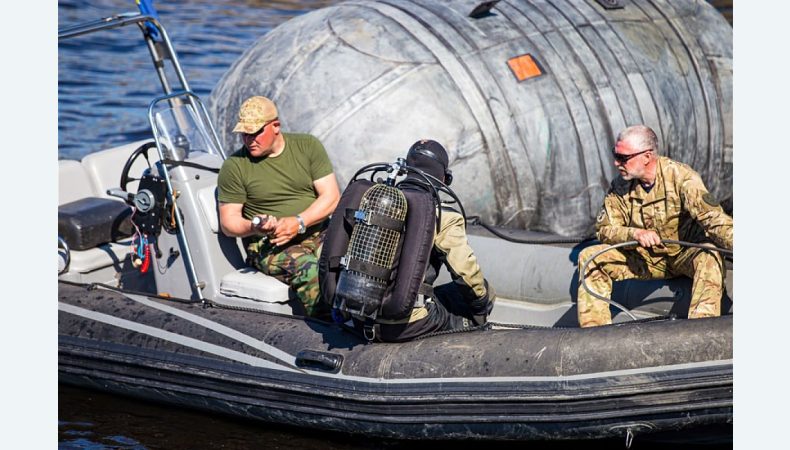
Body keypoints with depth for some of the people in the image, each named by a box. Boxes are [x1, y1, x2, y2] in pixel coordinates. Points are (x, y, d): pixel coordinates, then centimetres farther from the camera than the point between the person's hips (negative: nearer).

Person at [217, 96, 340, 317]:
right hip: (268, 245, -2)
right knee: (307, 268, -35)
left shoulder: (308, 146, 8)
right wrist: (254, 228, -18)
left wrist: (298, 222, -13)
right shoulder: (234, 167, 4)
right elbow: (228, 223, 5)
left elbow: (332, 197, 3)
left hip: (317, 234, 2)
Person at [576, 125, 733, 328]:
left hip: (683, 255, -4)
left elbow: (712, 217, -28)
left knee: (709, 256, -36)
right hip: (643, 259, 4)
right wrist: (635, 234, -27)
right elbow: (604, 229, -6)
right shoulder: (620, 186, -5)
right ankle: (594, 330, -15)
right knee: (589, 257, -13)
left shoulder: (680, 176, -19)